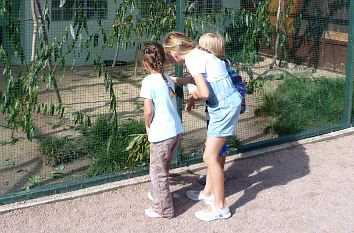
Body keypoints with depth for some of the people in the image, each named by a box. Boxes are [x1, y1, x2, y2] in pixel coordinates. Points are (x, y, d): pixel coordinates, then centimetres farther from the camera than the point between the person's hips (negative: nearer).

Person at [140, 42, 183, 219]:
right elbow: (171, 103, 11)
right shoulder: (168, 79, 7)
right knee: (163, 168, 26)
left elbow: (148, 110, -18)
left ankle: (164, 209, 17)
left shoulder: (149, 81, -15)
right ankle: (157, 194, 44)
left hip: (161, 133, -7)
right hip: (176, 130, 8)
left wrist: (147, 125, -2)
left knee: (158, 171, 7)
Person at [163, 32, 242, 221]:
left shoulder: (193, 59, -18)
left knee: (210, 157, -3)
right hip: (225, 104, 10)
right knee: (211, 152, 20)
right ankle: (210, 193, 36)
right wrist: (193, 99, 13)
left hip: (224, 107, -10)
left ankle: (220, 207, 7)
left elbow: (204, 93, -23)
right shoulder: (197, 54, 11)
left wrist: (193, 97, -4)